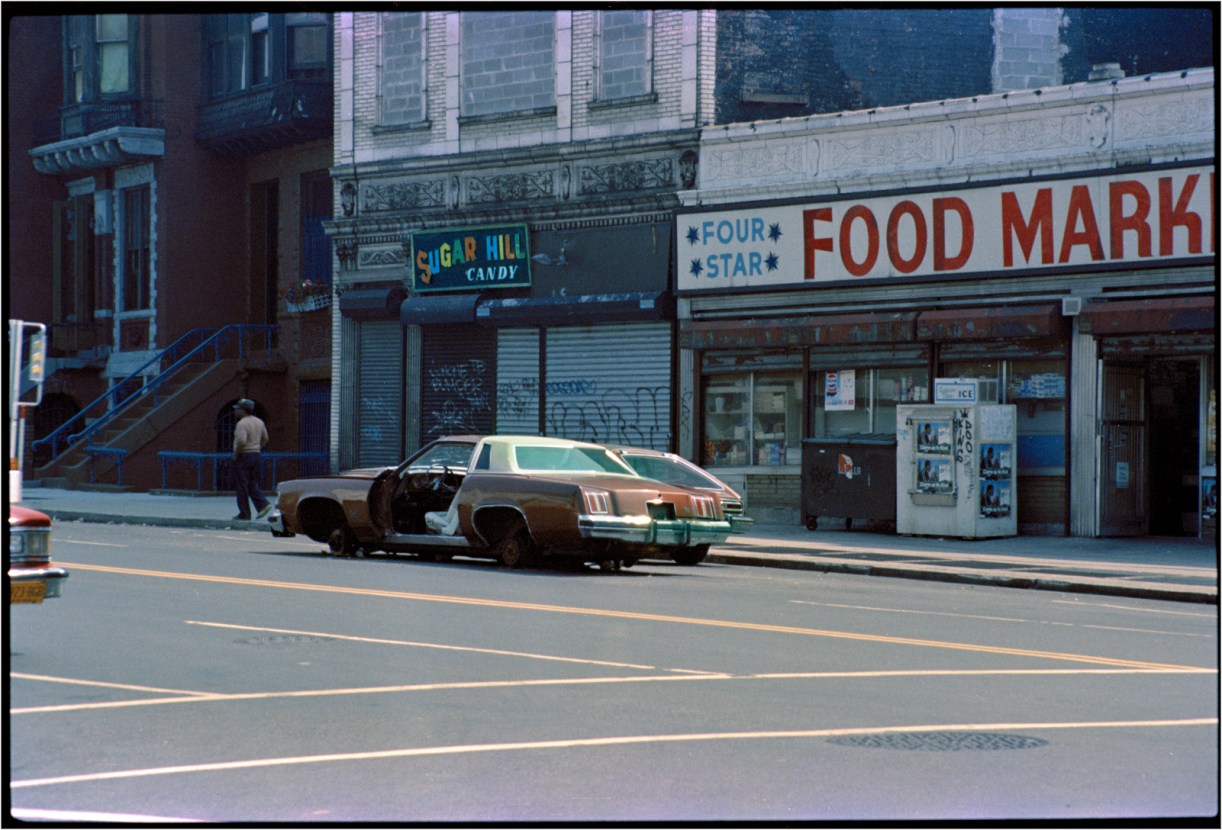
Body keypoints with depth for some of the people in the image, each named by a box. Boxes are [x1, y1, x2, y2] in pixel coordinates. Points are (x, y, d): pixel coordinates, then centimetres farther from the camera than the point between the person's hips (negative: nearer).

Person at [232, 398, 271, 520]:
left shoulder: (242, 424, -17)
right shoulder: (259, 422, 10)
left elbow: (242, 442, -27)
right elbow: (265, 439, 16)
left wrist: (235, 454, -15)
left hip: (243, 457, -8)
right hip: (256, 455, 8)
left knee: (241, 487, 0)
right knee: (253, 485, 14)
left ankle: (244, 514, 3)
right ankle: (263, 504, -5)